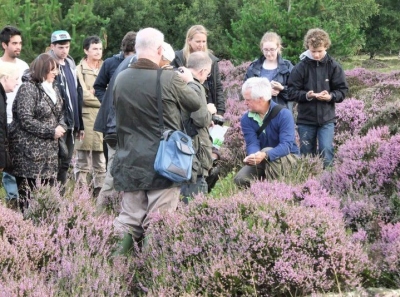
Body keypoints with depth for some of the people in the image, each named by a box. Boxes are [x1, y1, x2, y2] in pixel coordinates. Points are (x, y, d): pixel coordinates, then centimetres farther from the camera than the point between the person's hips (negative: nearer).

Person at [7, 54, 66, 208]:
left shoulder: (53, 89, 16)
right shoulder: (28, 88, -11)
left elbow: (60, 113, 19)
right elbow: (26, 120, -17)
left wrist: (61, 127, -4)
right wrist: (51, 132, -15)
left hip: (49, 150, 8)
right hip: (29, 151, -8)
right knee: (26, 194, -8)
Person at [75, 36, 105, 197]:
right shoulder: (80, 70, 0)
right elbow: (84, 96, -8)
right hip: (86, 117, -4)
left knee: (101, 161, 5)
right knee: (83, 161, -4)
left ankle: (99, 193, 9)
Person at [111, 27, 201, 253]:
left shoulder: (121, 79, 0)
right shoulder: (171, 80, -14)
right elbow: (195, 104, 1)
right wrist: (189, 82, 21)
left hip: (130, 161, 4)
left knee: (129, 219, 11)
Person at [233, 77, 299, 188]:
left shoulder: (284, 114, -21)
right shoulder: (246, 119, -7)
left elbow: (286, 145, -31)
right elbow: (252, 143, -18)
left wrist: (264, 155, -49)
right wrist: (253, 155, -45)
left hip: (287, 158, -4)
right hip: (261, 160, 4)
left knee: (267, 151, -35)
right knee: (240, 179, -19)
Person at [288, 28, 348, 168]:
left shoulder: (333, 66, -3)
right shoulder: (301, 67, -4)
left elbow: (342, 90, 1)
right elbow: (292, 91, -2)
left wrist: (330, 96, -19)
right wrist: (306, 95, -21)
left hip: (327, 119, 0)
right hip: (306, 119, 1)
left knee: (326, 153, -8)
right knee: (306, 155, 8)